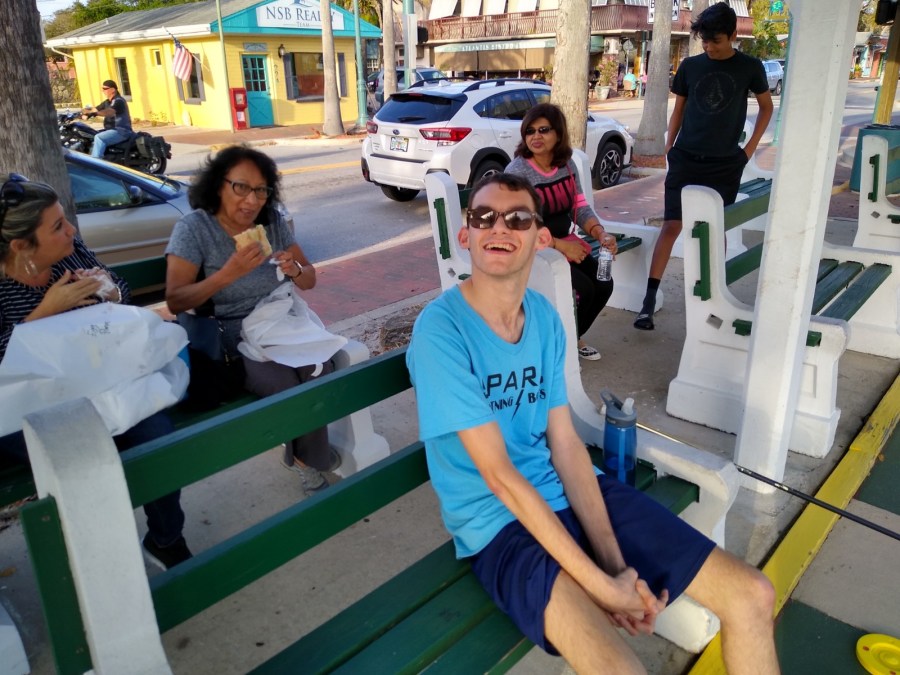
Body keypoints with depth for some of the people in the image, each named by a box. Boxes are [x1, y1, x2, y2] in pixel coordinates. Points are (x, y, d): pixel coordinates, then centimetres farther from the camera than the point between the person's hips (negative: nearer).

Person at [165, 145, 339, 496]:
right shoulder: (193, 228, -8)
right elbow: (175, 301, -15)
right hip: (232, 336, -4)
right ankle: (315, 458, 3)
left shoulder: (273, 221, 4)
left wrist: (295, 270, -14)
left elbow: (310, 280, 10)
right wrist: (229, 273, -27)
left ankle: (306, 456, 1)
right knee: (288, 388, -28)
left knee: (320, 371, -26)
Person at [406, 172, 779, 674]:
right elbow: (498, 475, -19)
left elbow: (566, 443, 0)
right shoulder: (440, 330, -18)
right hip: (499, 522, -6)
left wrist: (615, 561, -11)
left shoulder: (545, 316, 3)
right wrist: (601, 585, -20)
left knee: (752, 594, 2)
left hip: (571, 491, 6)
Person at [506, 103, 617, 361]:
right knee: (582, 288, -21)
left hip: (565, 244, 7)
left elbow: (580, 207, 6)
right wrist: (561, 245, -24)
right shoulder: (517, 172, -18)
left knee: (603, 284, -8)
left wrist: (600, 233, -15)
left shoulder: (567, 165, 3)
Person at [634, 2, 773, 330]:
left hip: (725, 164, 0)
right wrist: (669, 147, 6)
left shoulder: (749, 67, 1)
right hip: (685, 159, 0)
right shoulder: (690, 66, 4)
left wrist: (750, 148, 4)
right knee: (671, 227, -7)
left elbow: (766, 107, 12)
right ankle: (649, 300, -7)